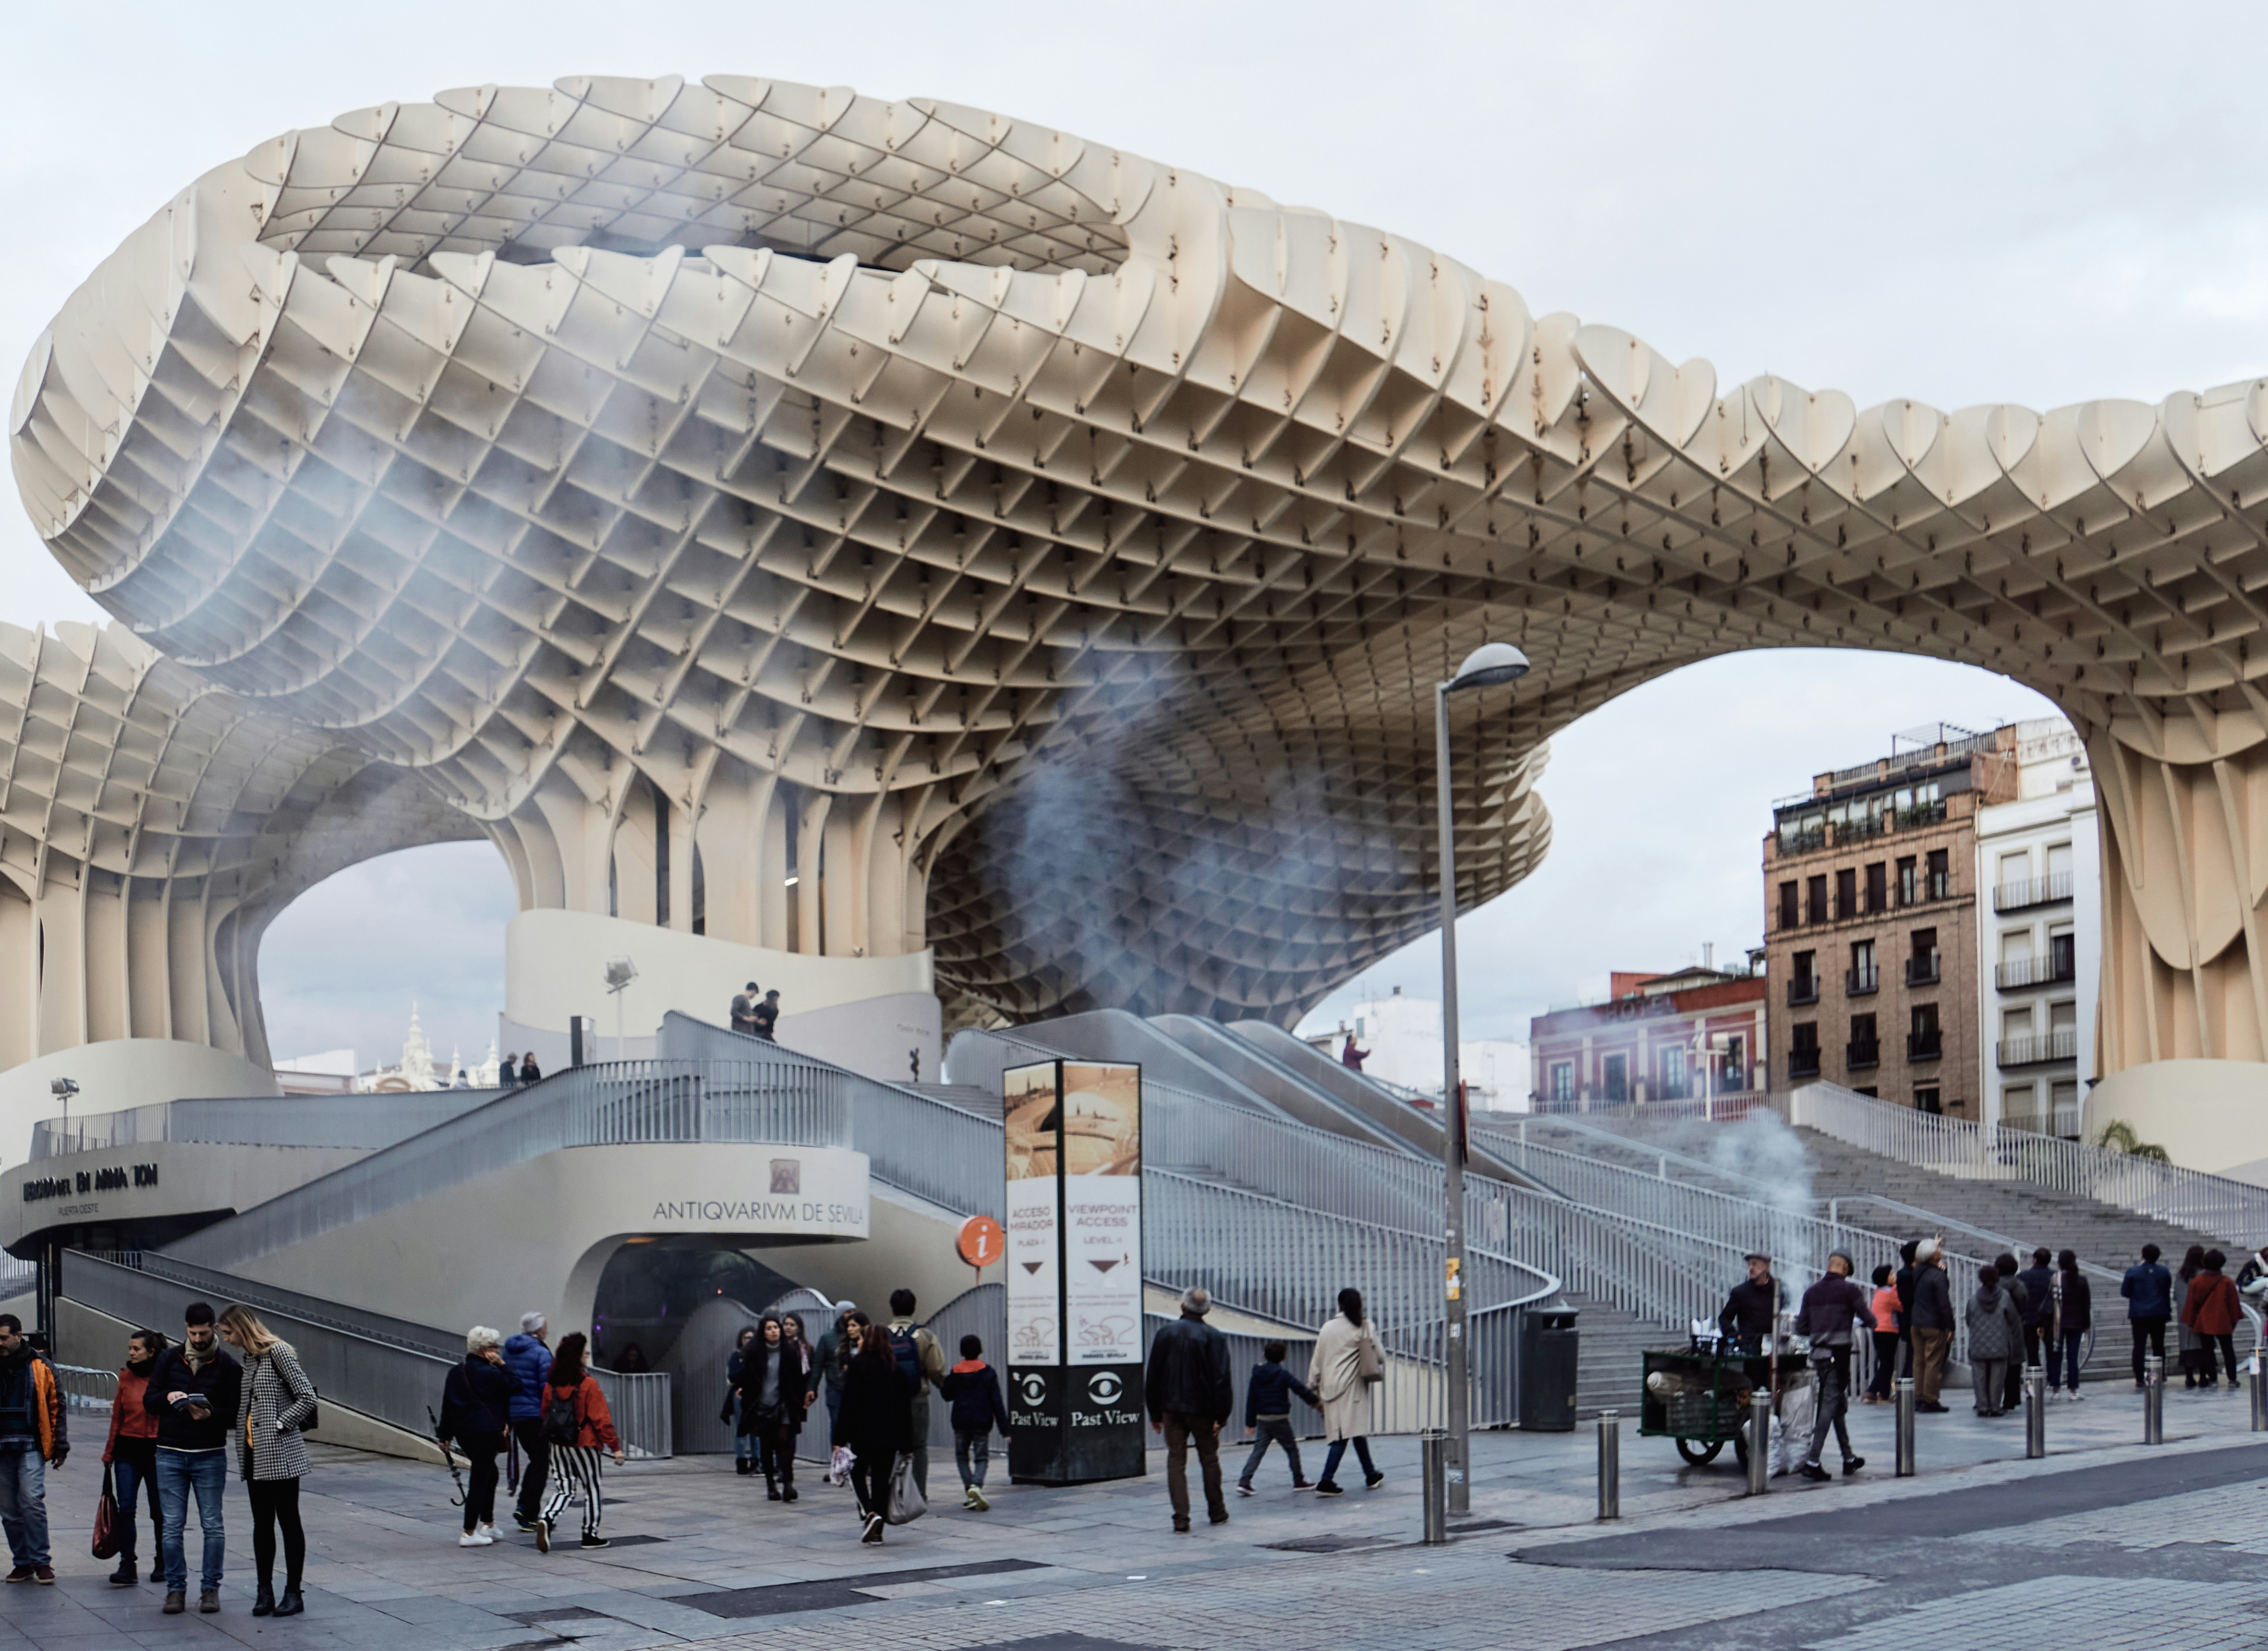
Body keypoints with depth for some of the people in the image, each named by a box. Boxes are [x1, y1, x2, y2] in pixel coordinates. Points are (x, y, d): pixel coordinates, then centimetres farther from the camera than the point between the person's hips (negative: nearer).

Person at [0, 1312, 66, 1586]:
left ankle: (41, 1561, -5)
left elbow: (56, 1406, 5)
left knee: (32, 1502, -12)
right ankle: (22, 1563, 14)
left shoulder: (40, 1366, 1)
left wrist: (60, 1447, 3)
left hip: (30, 1447, -3)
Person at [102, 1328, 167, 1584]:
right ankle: (127, 1565, -4)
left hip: (155, 1450, -3)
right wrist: (109, 1453, 11)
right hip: (127, 1450, 3)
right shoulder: (126, 1376, 6)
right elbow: (117, 1416, 12)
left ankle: (162, 1563, 21)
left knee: (158, 1511, 6)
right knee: (125, 1509, -6)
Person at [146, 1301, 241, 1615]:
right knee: (172, 1526, 2)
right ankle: (176, 1588, 12)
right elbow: (148, 1401, 6)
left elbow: (236, 1412, -2)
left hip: (210, 1456, -1)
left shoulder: (228, 1367, 0)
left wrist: (211, 1415, -22)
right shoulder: (169, 1359, 6)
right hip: (170, 1455, 2)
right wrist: (168, 1397, -15)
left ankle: (210, 1588, 11)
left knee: (213, 1525, 1)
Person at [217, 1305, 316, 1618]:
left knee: (288, 1521, -1)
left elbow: (307, 1398, -14)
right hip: (253, 1453, 8)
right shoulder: (247, 1358, 14)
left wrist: (279, 1425, -15)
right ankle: (265, 1591, 12)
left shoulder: (278, 1352, -10)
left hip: (280, 1452, -8)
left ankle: (293, 1593, 3)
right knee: (262, 1522, 8)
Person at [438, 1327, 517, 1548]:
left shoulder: (456, 1372, 11)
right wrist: (502, 1365, -2)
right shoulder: (489, 1373, -13)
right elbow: (515, 1385, -6)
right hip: (485, 1432, -8)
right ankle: (469, 1534, -5)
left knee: (490, 1473, 22)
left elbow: (447, 1404, 13)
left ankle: (488, 1525, 25)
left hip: (463, 1431, 8)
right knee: (481, 1480, -4)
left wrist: (445, 1436, 17)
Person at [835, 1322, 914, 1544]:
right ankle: (878, 1530, 8)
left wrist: (841, 1438, -9)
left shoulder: (858, 1365, -8)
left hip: (863, 1433, -4)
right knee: (882, 1479, 9)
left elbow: (849, 1404, -11)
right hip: (891, 1434, 4)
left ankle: (871, 1514, -13)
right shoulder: (897, 1367, 6)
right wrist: (906, 1442, 11)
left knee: (858, 1475, 10)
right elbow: (905, 1405, 7)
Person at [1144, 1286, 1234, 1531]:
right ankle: (1217, 1513, 21)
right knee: (1209, 1460, 13)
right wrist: (1221, 1416, -6)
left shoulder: (1166, 1334, 2)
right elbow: (1222, 1379, -11)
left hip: (1172, 1409, 1)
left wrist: (1155, 1414, 11)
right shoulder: (1214, 1337, -6)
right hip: (1202, 1409, -1)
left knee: (1176, 1461, 2)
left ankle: (1181, 1518, -6)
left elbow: (1153, 1376, 5)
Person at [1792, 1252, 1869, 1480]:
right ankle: (1812, 1461, -12)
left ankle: (1849, 1459, 27)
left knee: (1839, 1404, 18)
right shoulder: (1849, 1290, -5)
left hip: (1819, 1353, 6)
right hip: (1839, 1353, -6)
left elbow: (1801, 1328, 8)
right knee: (1830, 1404, -5)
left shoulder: (1812, 1292, 10)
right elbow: (1870, 1320, -7)